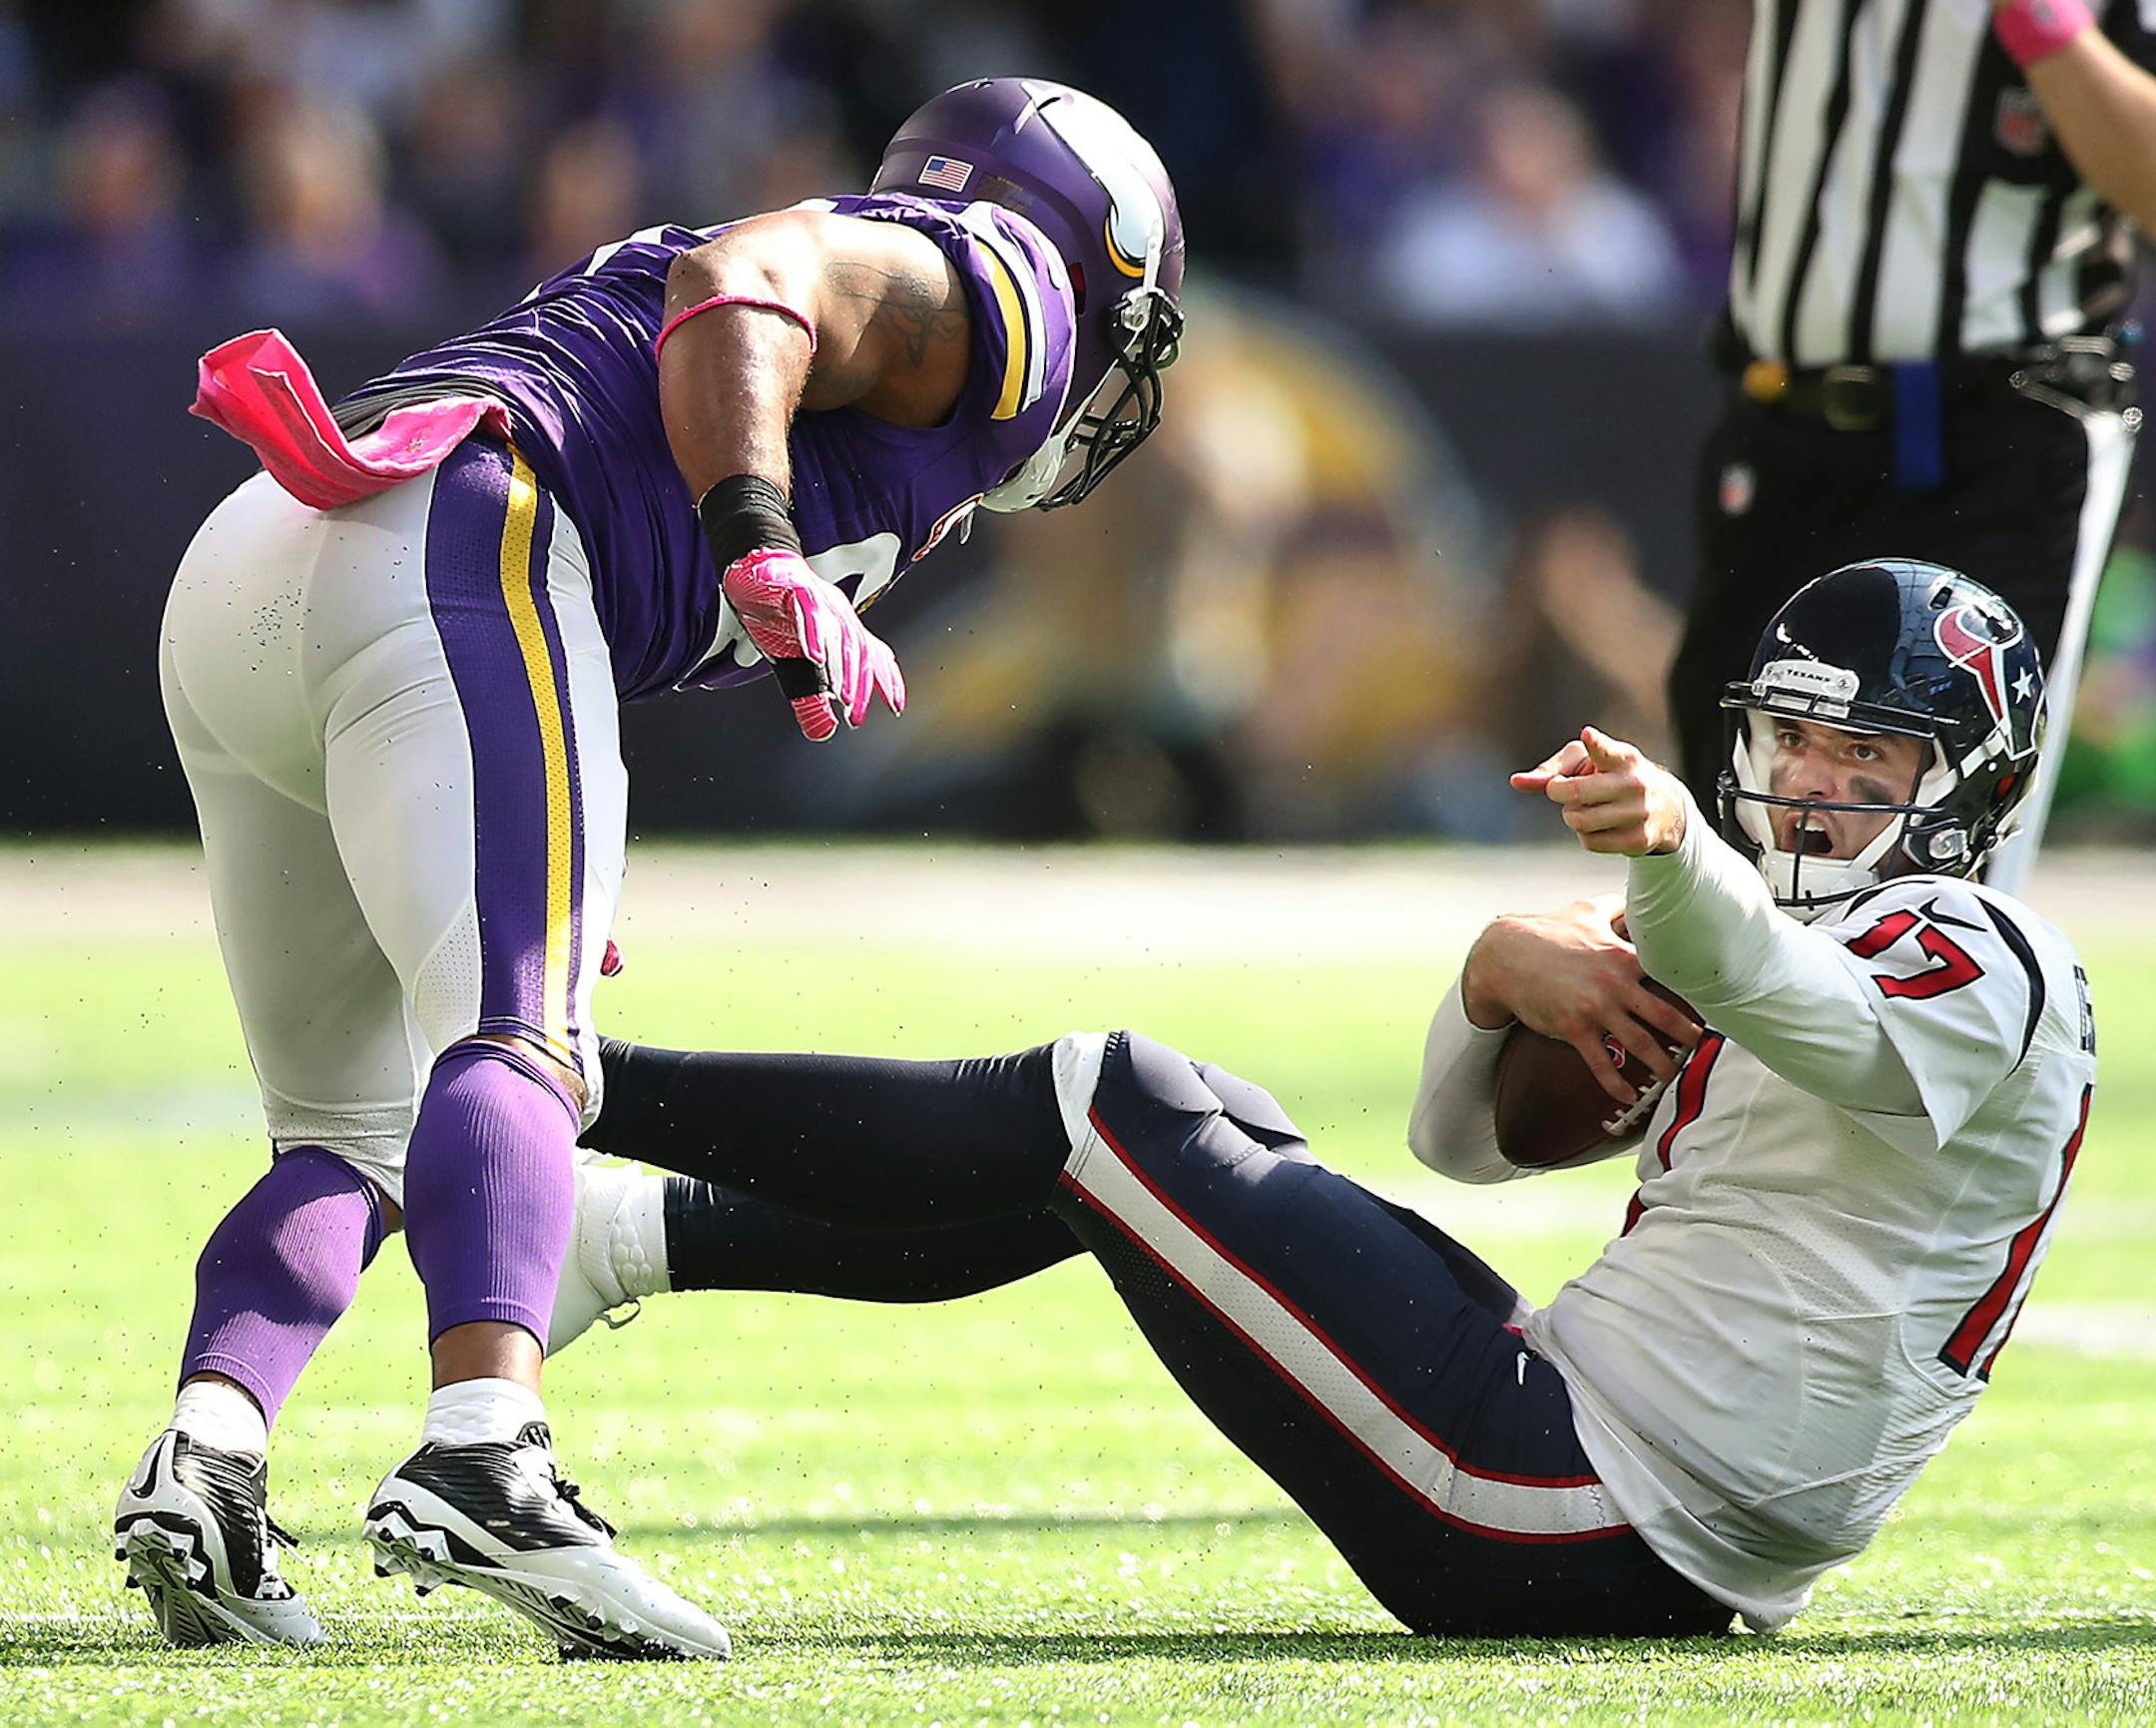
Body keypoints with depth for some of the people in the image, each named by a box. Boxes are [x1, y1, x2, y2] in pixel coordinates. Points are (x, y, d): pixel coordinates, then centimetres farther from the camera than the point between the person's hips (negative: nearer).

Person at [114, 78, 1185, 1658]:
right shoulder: (992, 293, 12)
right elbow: (744, 285, -8)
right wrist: (764, 549, -22)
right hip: (449, 556, -8)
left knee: (354, 1134, 14)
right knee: (519, 1052, -21)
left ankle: (208, 1458, -6)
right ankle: (483, 1449, -41)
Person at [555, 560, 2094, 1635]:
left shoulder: (1969, 961, -8)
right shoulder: (1763, 945, 22)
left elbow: (1823, 1029, -34)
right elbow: (1466, 1136, 22)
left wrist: (1678, 857, -55)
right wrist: (1502, 972, -1)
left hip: (1576, 1531, -9)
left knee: (1107, 1102, -6)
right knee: (1194, 1125, 14)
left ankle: (590, 1088, 3)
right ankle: (638, 1237, 14)